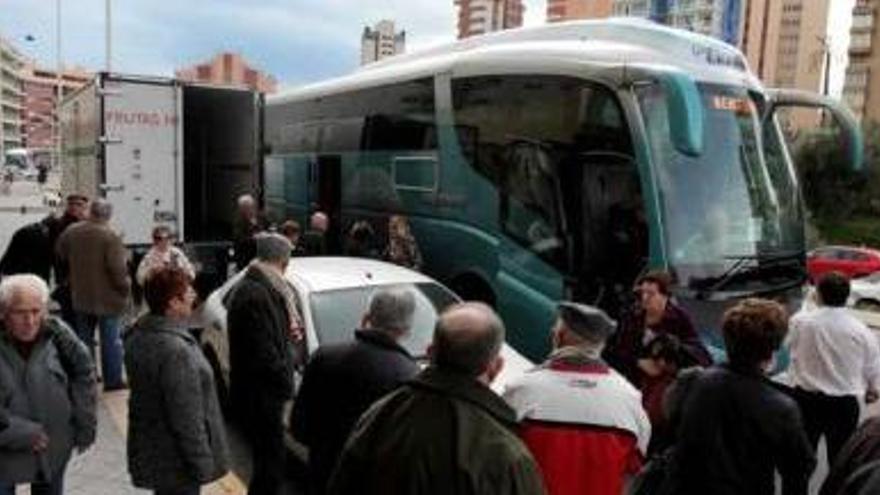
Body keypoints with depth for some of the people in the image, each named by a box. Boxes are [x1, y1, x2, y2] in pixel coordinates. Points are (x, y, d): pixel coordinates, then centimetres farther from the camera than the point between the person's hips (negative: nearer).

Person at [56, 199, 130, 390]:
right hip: (107, 297, -5)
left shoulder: (71, 232, 0)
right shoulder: (110, 236, -20)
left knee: (84, 338, 17)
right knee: (110, 339, 4)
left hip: (80, 296, 6)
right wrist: (125, 287, -8)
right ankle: (113, 380, 10)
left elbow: (60, 255, 14)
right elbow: (117, 267, -23)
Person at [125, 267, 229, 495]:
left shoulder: (138, 334, -1)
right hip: (175, 461, -9)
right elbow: (187, 418, -28)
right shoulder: (176, 350, -32)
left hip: (151, 449, 9)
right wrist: (203, 462, -17)